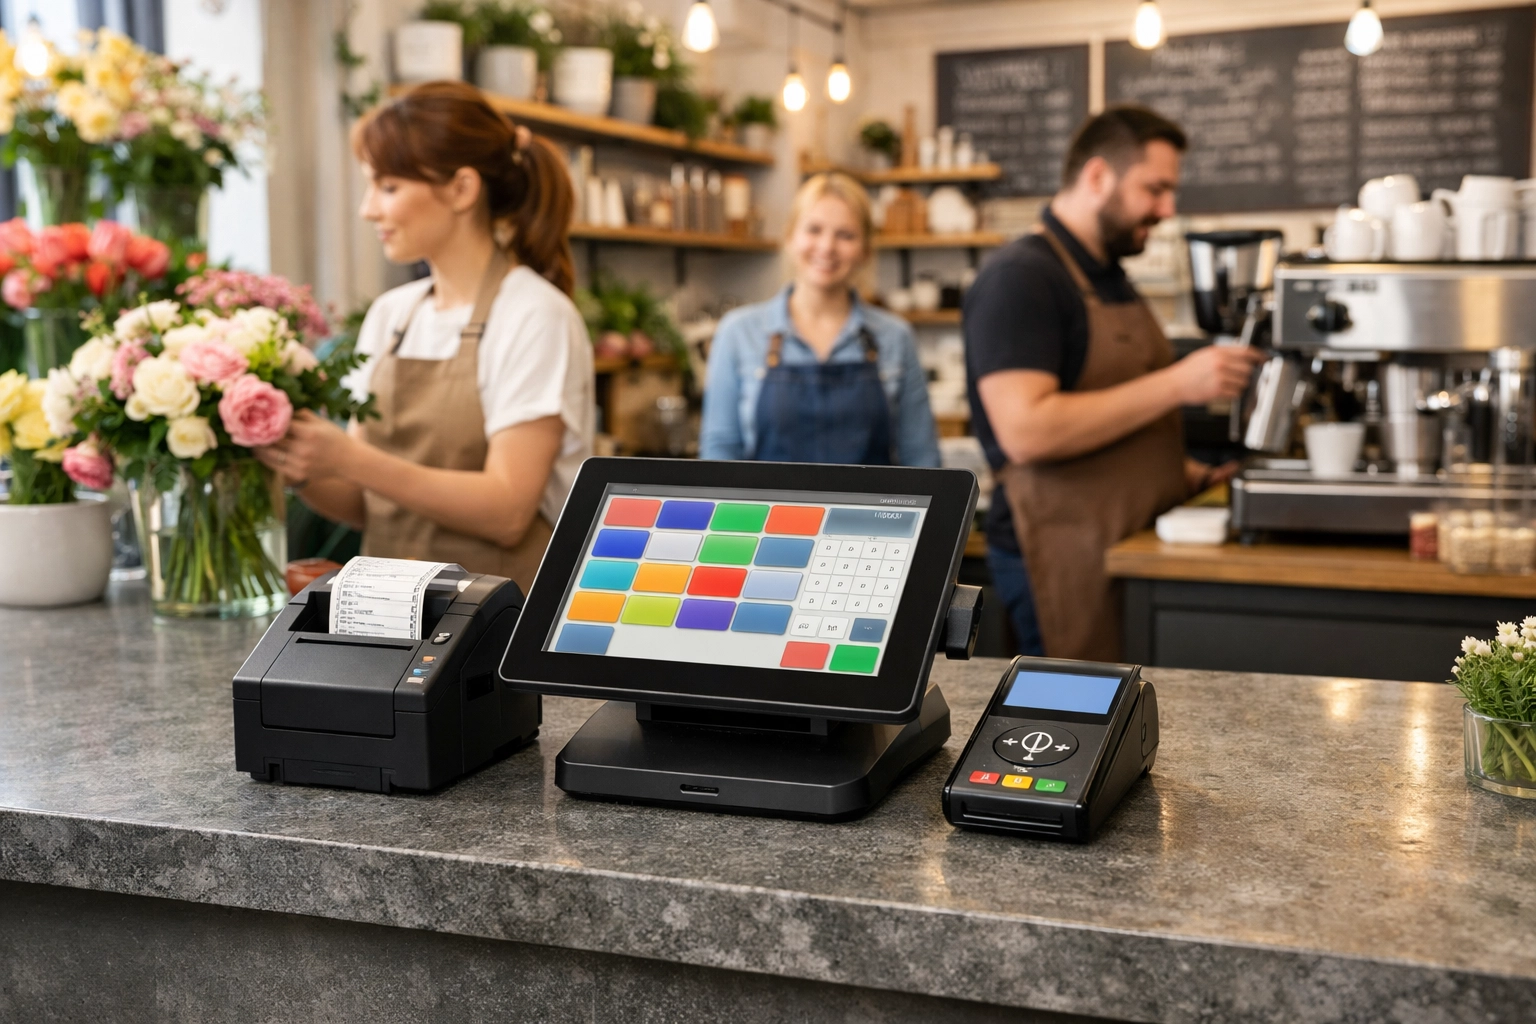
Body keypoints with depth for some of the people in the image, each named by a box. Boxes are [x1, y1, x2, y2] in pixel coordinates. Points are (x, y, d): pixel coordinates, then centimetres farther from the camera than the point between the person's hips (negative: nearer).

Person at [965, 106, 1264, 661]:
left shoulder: (1111, 278, 18)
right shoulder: (1019, 277, -12)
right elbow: (1025, 432, -24)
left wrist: (1186, 472, 11)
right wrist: (1177, 384, -21)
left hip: (1138, 547, 9)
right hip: (1066, 556, -8)